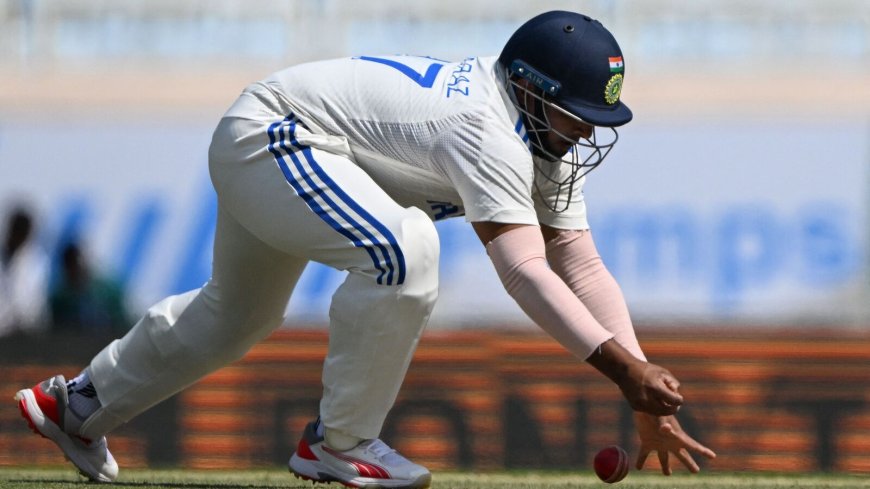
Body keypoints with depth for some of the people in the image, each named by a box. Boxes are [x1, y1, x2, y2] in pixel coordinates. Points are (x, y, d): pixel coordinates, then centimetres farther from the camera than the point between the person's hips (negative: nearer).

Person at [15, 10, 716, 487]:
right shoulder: (490, 134, -30)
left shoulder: (551, 141, -1)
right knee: (402, 250, -30)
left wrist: (644, 392, -16)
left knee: (236, 317, 25)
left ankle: (78, 405, 44)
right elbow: (524, 270, -39)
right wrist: (621, 364, -46)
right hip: (269, 138, -10)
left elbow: (582, 266, -6)